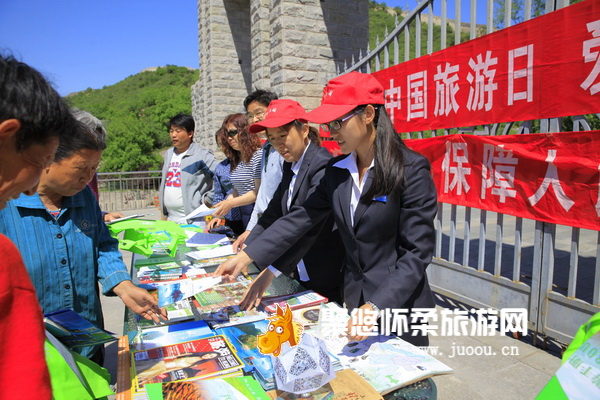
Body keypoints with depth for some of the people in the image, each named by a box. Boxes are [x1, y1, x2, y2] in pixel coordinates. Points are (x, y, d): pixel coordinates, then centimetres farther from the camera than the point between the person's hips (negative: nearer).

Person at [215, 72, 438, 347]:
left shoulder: (412, 169, -17)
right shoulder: (337, 170, 1)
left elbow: (417, 252, -19)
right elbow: (301, 218, -4)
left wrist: (375, 307, -28)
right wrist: (246, 256, -11)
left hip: (399, 304, -5)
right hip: (353, 300, 5)